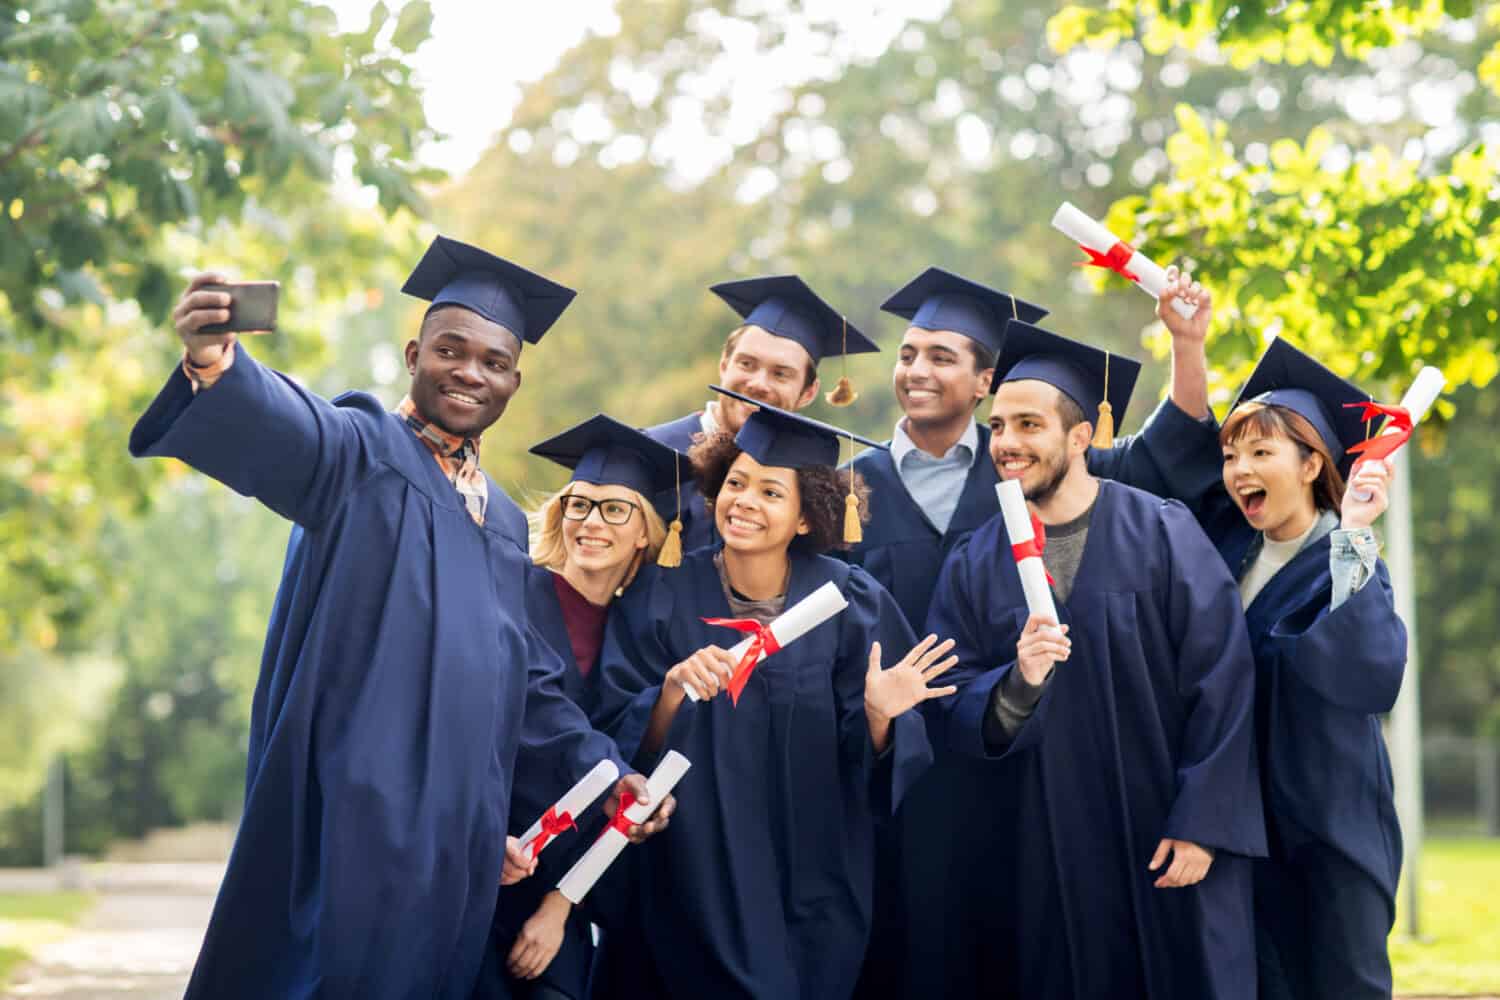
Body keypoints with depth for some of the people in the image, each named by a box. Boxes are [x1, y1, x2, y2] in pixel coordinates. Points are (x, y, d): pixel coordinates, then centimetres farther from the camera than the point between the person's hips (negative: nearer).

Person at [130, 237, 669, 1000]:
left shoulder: (500, 518, 20)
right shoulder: (360, 450, -1)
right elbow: (276, 426, -24)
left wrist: (599, 768, 21)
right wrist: (217, 362, -46)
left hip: (461, 823, 7)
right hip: (355, 812, -7)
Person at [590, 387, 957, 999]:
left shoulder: (850, 603, -7)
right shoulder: (661, 599, -8)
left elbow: (864, 764, -5)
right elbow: (623, 747, -10)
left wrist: (877, 716, -26)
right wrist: (672, 692, -29)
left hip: (809, 886, 1)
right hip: (694, 879, -1)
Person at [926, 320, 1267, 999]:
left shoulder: (1163, 535, -3)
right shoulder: (974, 567, 6)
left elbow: (1222, 683, -7)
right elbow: (952, 711, -1)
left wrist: (1199, 823, -13)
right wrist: (1017, 685, -21)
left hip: (1164, 846, -2)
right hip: (1040, 860, 2)